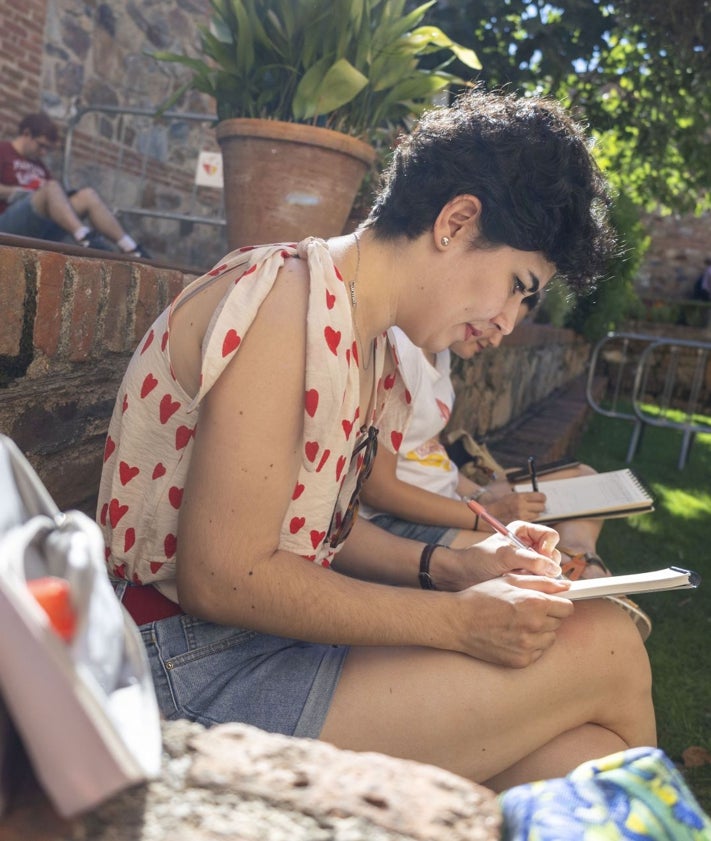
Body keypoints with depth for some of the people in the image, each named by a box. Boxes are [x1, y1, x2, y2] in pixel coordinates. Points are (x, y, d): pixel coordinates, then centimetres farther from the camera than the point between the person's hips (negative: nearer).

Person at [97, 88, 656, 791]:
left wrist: (448, 566, -1)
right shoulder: (287, 298, -19)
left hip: (265, 634, 8)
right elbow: (220, 579, -22)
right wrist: (458, 619, -18)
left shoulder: (371, 344, 10)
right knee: (606, 649, -10)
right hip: (195, 672, -8)